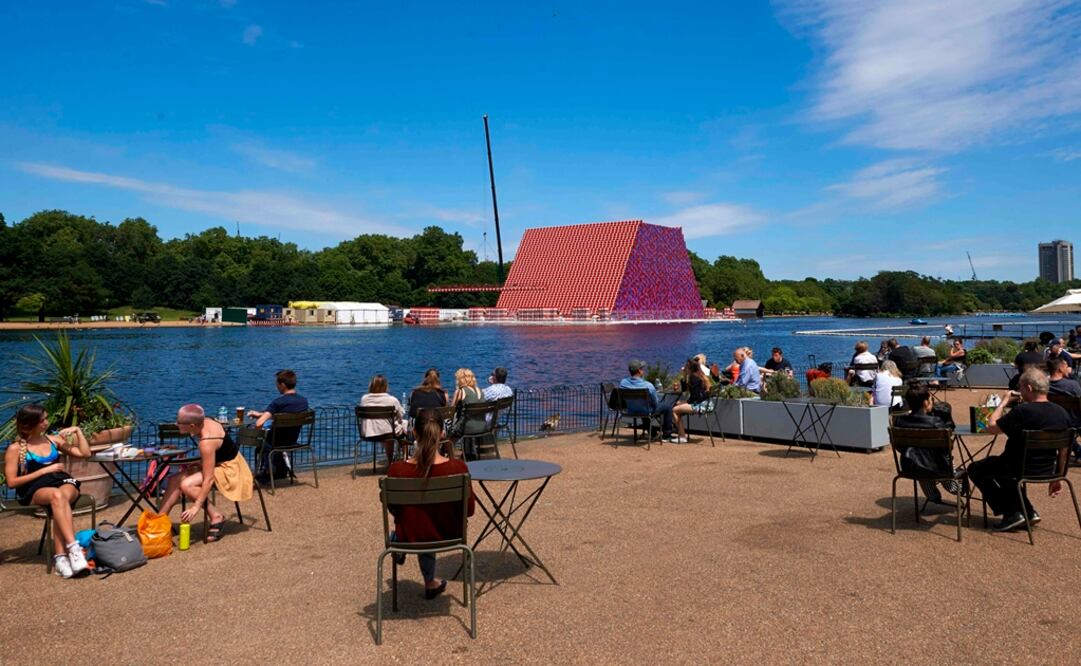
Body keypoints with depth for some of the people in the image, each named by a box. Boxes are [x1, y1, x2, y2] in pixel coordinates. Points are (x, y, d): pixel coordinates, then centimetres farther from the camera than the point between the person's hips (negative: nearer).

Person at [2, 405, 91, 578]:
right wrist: (44, 470, -6)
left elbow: (85, 454, 20)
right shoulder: (15, 449, 5)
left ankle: (60, 556, -42)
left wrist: (77, 431, 10)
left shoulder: (53, 440, 17)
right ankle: (73, 547, -47)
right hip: (34, 490, -2)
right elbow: (12, 482, -1)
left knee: (62, 496, -37)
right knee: (56, 495, -39)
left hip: (63, 481, 3)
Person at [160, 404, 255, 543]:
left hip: (230, 470, -9)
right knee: (175, 480, 0)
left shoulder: (207, 442, -30)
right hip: (217, 463, 9)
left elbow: (208, 479, -29)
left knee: (187, 485, -24)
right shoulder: (204, 422, -8)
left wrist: (196, 507, -27)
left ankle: (216, 517, -12)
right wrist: (199, 463, 0)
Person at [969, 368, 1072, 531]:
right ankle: (1028, 512, 25)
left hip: (1021, 469, -8)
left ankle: (1012, 514, 5)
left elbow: (991, 428, -16)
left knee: (975, 469, 14)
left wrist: (1003, 403, -2)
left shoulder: (1023, 411, -25)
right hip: (1047, 469, 8)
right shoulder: (1062, 413, -1)